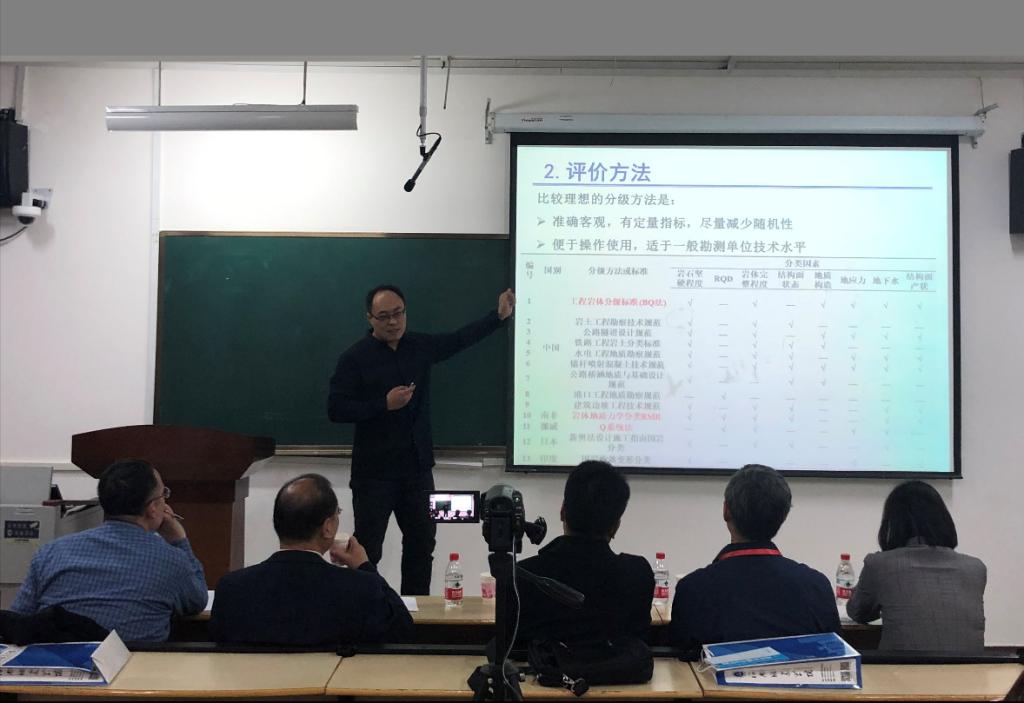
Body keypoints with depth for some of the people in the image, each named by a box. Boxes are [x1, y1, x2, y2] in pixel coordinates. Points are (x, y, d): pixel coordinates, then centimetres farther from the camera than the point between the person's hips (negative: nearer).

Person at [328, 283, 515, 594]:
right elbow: (336, 409, -13)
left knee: (422, 543, 14)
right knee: (367, 550, -2)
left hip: (417, 468, 5)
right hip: (374, 472, -5)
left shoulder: (420, 346, 6)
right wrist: (384, 404, -20)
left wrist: (499, 315, 13)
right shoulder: (355, 357, -9)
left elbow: (460, 339, 18)